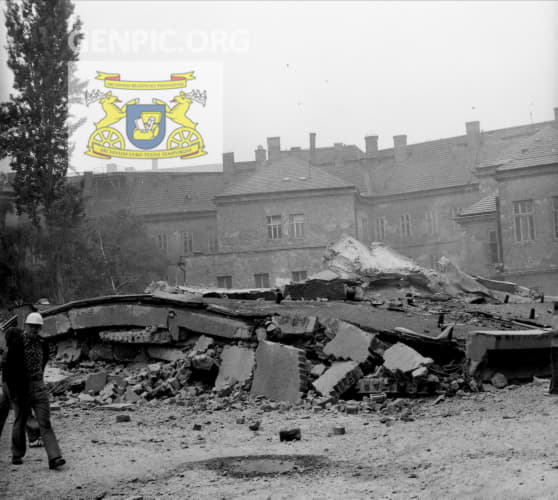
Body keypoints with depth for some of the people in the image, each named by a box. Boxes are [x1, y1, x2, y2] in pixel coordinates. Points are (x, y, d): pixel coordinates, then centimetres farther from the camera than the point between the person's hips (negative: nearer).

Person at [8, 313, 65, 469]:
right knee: (20, 422, 11)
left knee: (45, 423, -5)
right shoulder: (17, 343, -10)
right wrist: (14, 392, -14)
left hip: (39, 387, 3)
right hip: (21, 388, -3)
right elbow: (10, 369, -11)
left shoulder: (42, 344, 5)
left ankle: (54, 458, -12)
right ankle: (17, 455, 29)